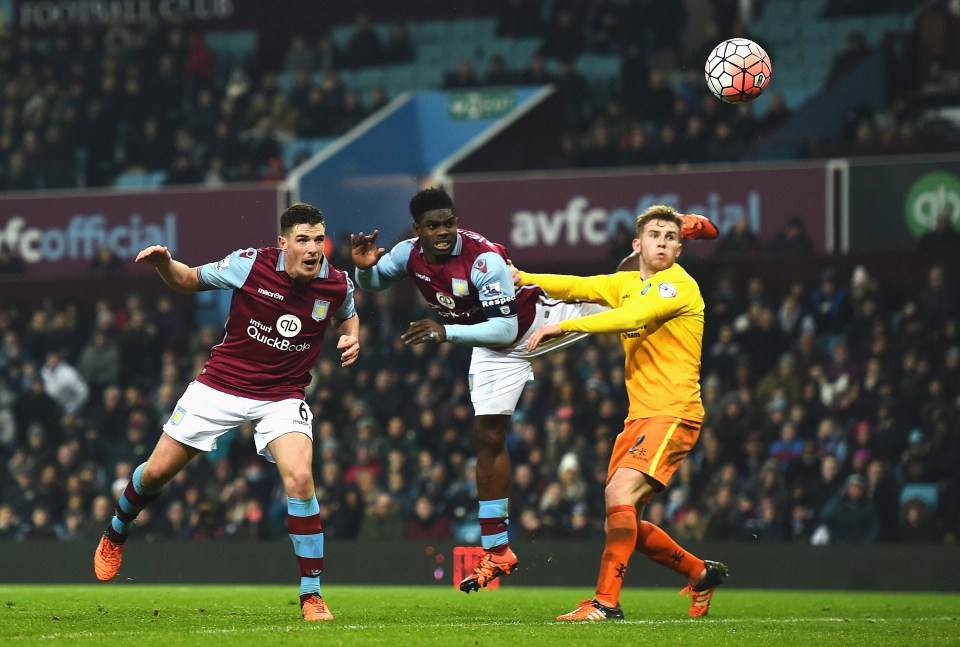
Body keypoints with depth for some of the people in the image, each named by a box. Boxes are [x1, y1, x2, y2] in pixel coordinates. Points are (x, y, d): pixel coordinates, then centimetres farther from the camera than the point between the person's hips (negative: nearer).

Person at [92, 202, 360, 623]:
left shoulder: (337, 285, -9)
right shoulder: (249, 265, -16)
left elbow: (346, 315, 17)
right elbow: (188, 280, 1)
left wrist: (351, 337, -6)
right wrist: (163, 263, -20)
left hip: (283, 396, 0)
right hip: (221, 384, 0)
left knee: (299, 478, -25)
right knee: (157, 471, 6)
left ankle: (311, 595, -16)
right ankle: (114, 537, 39)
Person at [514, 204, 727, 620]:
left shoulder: (679, 285, -10)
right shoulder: (628, 283, 15)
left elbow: (631, 317, -25)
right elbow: (577, 287, 5)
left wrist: (563, 326, -29)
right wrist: (521, 278, -10)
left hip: (673, 414, -9)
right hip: (639, 416, 9)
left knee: (620, 493, -24)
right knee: (624, 524, 8)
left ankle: (606, 602, -24)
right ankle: (702, 574, 27)